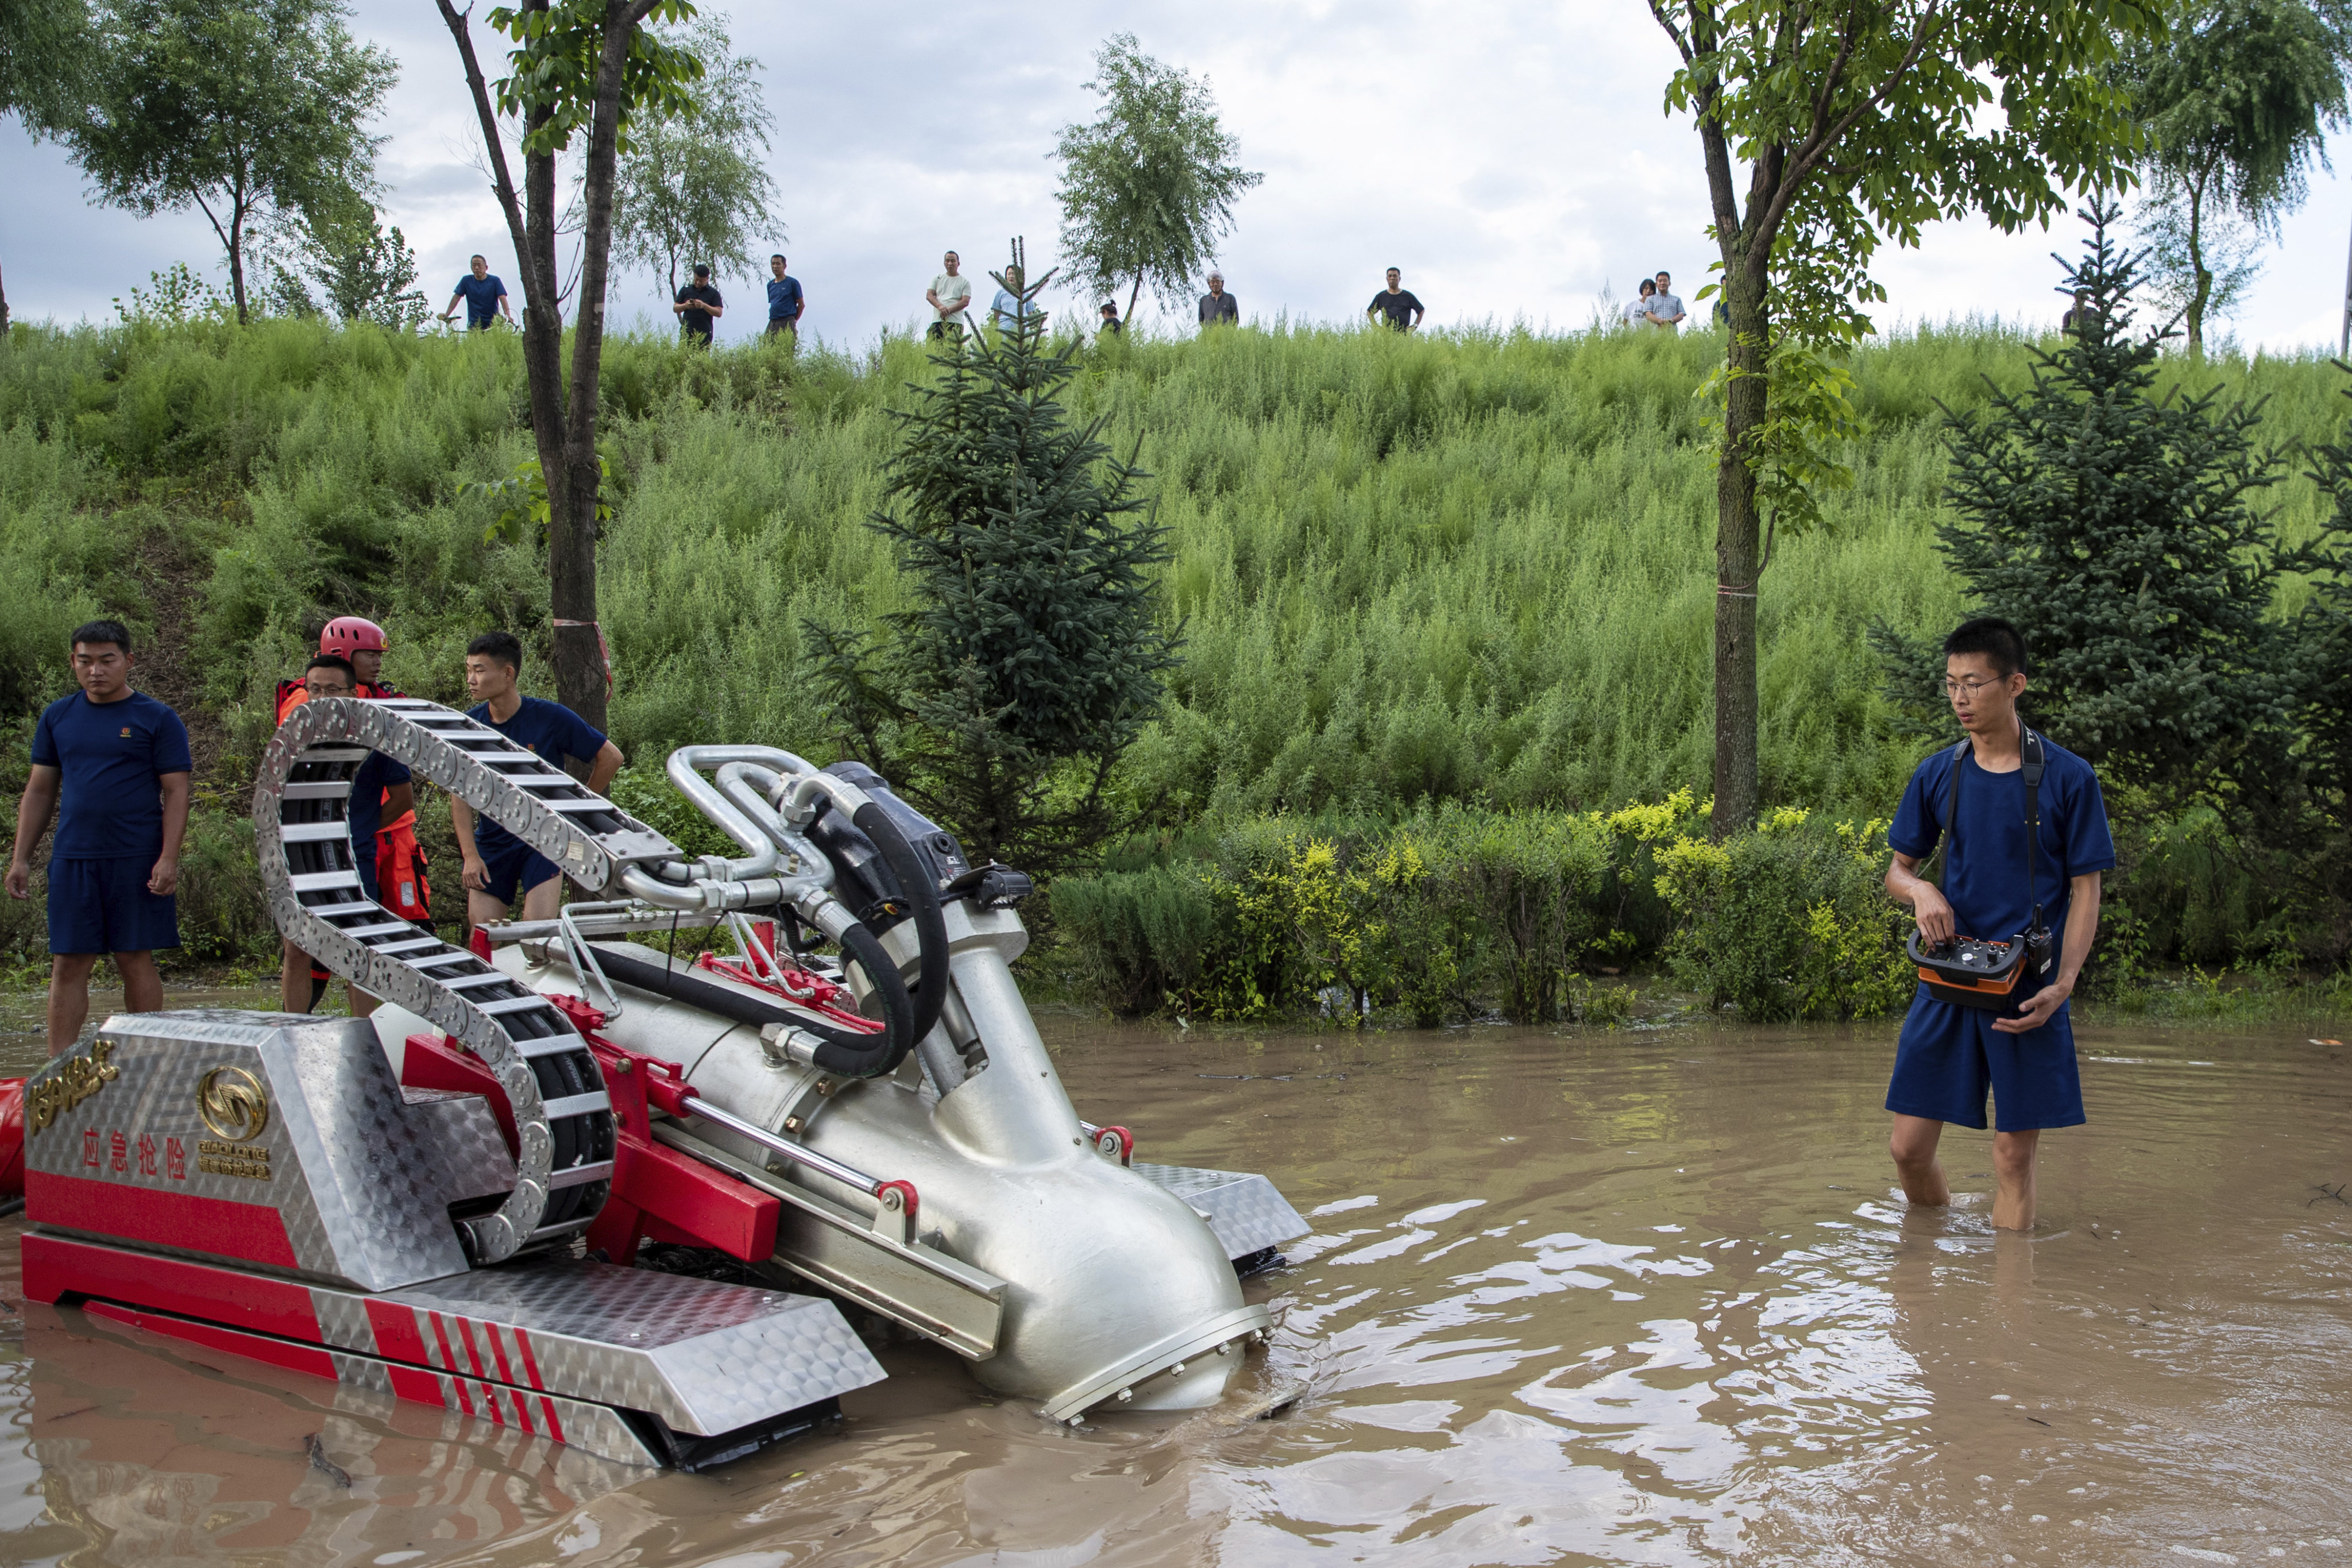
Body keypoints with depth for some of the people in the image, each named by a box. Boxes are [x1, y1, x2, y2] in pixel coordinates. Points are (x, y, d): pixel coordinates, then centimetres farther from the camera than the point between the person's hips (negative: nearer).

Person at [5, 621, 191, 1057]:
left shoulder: (157, 719, 1)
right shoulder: (57, 717, 12)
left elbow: (176, 793, -3)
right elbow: (39, 792, 16)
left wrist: (168, 859, -12)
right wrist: (20, 858, 10)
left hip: (137, 861, -3)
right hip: (71, 859, 3)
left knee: (136, 959, 1)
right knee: (68, 964, 2)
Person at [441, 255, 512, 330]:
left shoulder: (495, 280, -1)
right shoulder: (466, 280, 4)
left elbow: (502, 298, -11)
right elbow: (456, 297, 3)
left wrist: (508, 316, -28)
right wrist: (446, 314, -7)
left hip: (492, 324, -2)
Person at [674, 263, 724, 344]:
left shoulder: (713, 293, 6)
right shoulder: (685, 290, 14)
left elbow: (719, 313, -2)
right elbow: (675, 308, 13)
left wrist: (704, 306, -16)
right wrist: (685, 306, -9)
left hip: (704, 334, -2)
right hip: (687, 332, 2)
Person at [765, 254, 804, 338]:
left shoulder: (792, 283, 0)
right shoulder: (770, 285, 17)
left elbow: (801, 304, 1)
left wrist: (794, 320, 1)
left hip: (787, 324, -6)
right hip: (773, 323, 6)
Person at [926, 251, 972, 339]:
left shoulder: (965, 282, 10)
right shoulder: (937, 279, 20)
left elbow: (965, 302, -1)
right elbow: (929, 295, 9)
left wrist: (949, 310, -13)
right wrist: (940, 306, -12)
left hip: (955, 322, -2)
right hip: (937, 321, 2)